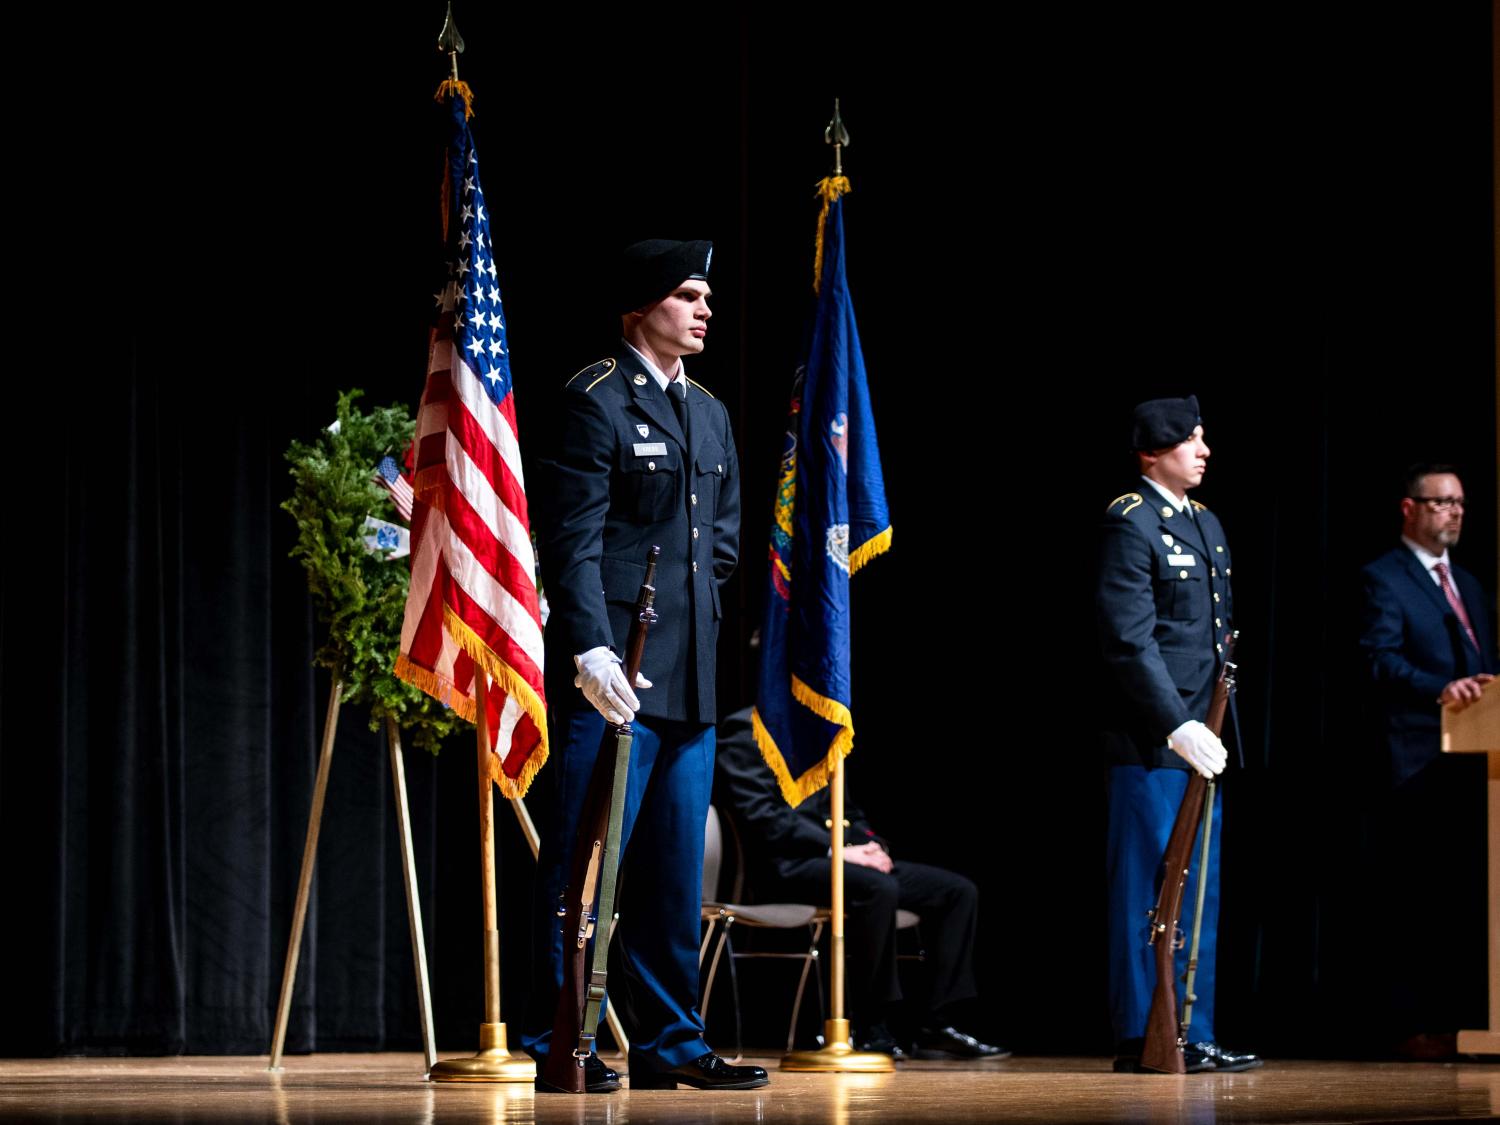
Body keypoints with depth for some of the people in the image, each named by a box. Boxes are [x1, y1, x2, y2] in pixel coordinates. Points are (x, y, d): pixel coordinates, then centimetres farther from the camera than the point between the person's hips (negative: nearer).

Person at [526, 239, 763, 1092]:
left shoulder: (711, 415, 18)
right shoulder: (597, 401, -6)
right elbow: (573, 540, -13)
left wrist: (692, 610, 11)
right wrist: (590, 648, -21)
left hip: (689, 674, 8)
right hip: (613, 670, -8)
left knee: (677, 868, 9)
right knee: (585, 861, -4)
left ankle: (670, 1042, 14)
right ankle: (561, 1043, 0)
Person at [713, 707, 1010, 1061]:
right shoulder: (746, 730, -4)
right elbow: (757, 813, -16)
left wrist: (870, 844, -1)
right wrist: (835, 849, -21)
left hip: (828, 856, 9)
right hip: (787, 863, -9)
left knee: (959, 891, -3)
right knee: (878, 888, -36)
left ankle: (935, 1028, -6)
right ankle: (872, 1031, -27)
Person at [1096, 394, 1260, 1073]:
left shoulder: (1205, 525, 18)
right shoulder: (1130, 523, -9)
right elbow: (1131, 640, -17)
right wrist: (1176, 725, -22)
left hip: (1198, 738, 9)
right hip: (1150, 740, -9)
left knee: (1200, 893, 10)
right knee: (1147, 891, -4)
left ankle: (1193, 1037, 14)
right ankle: (1141, 1040, 0)